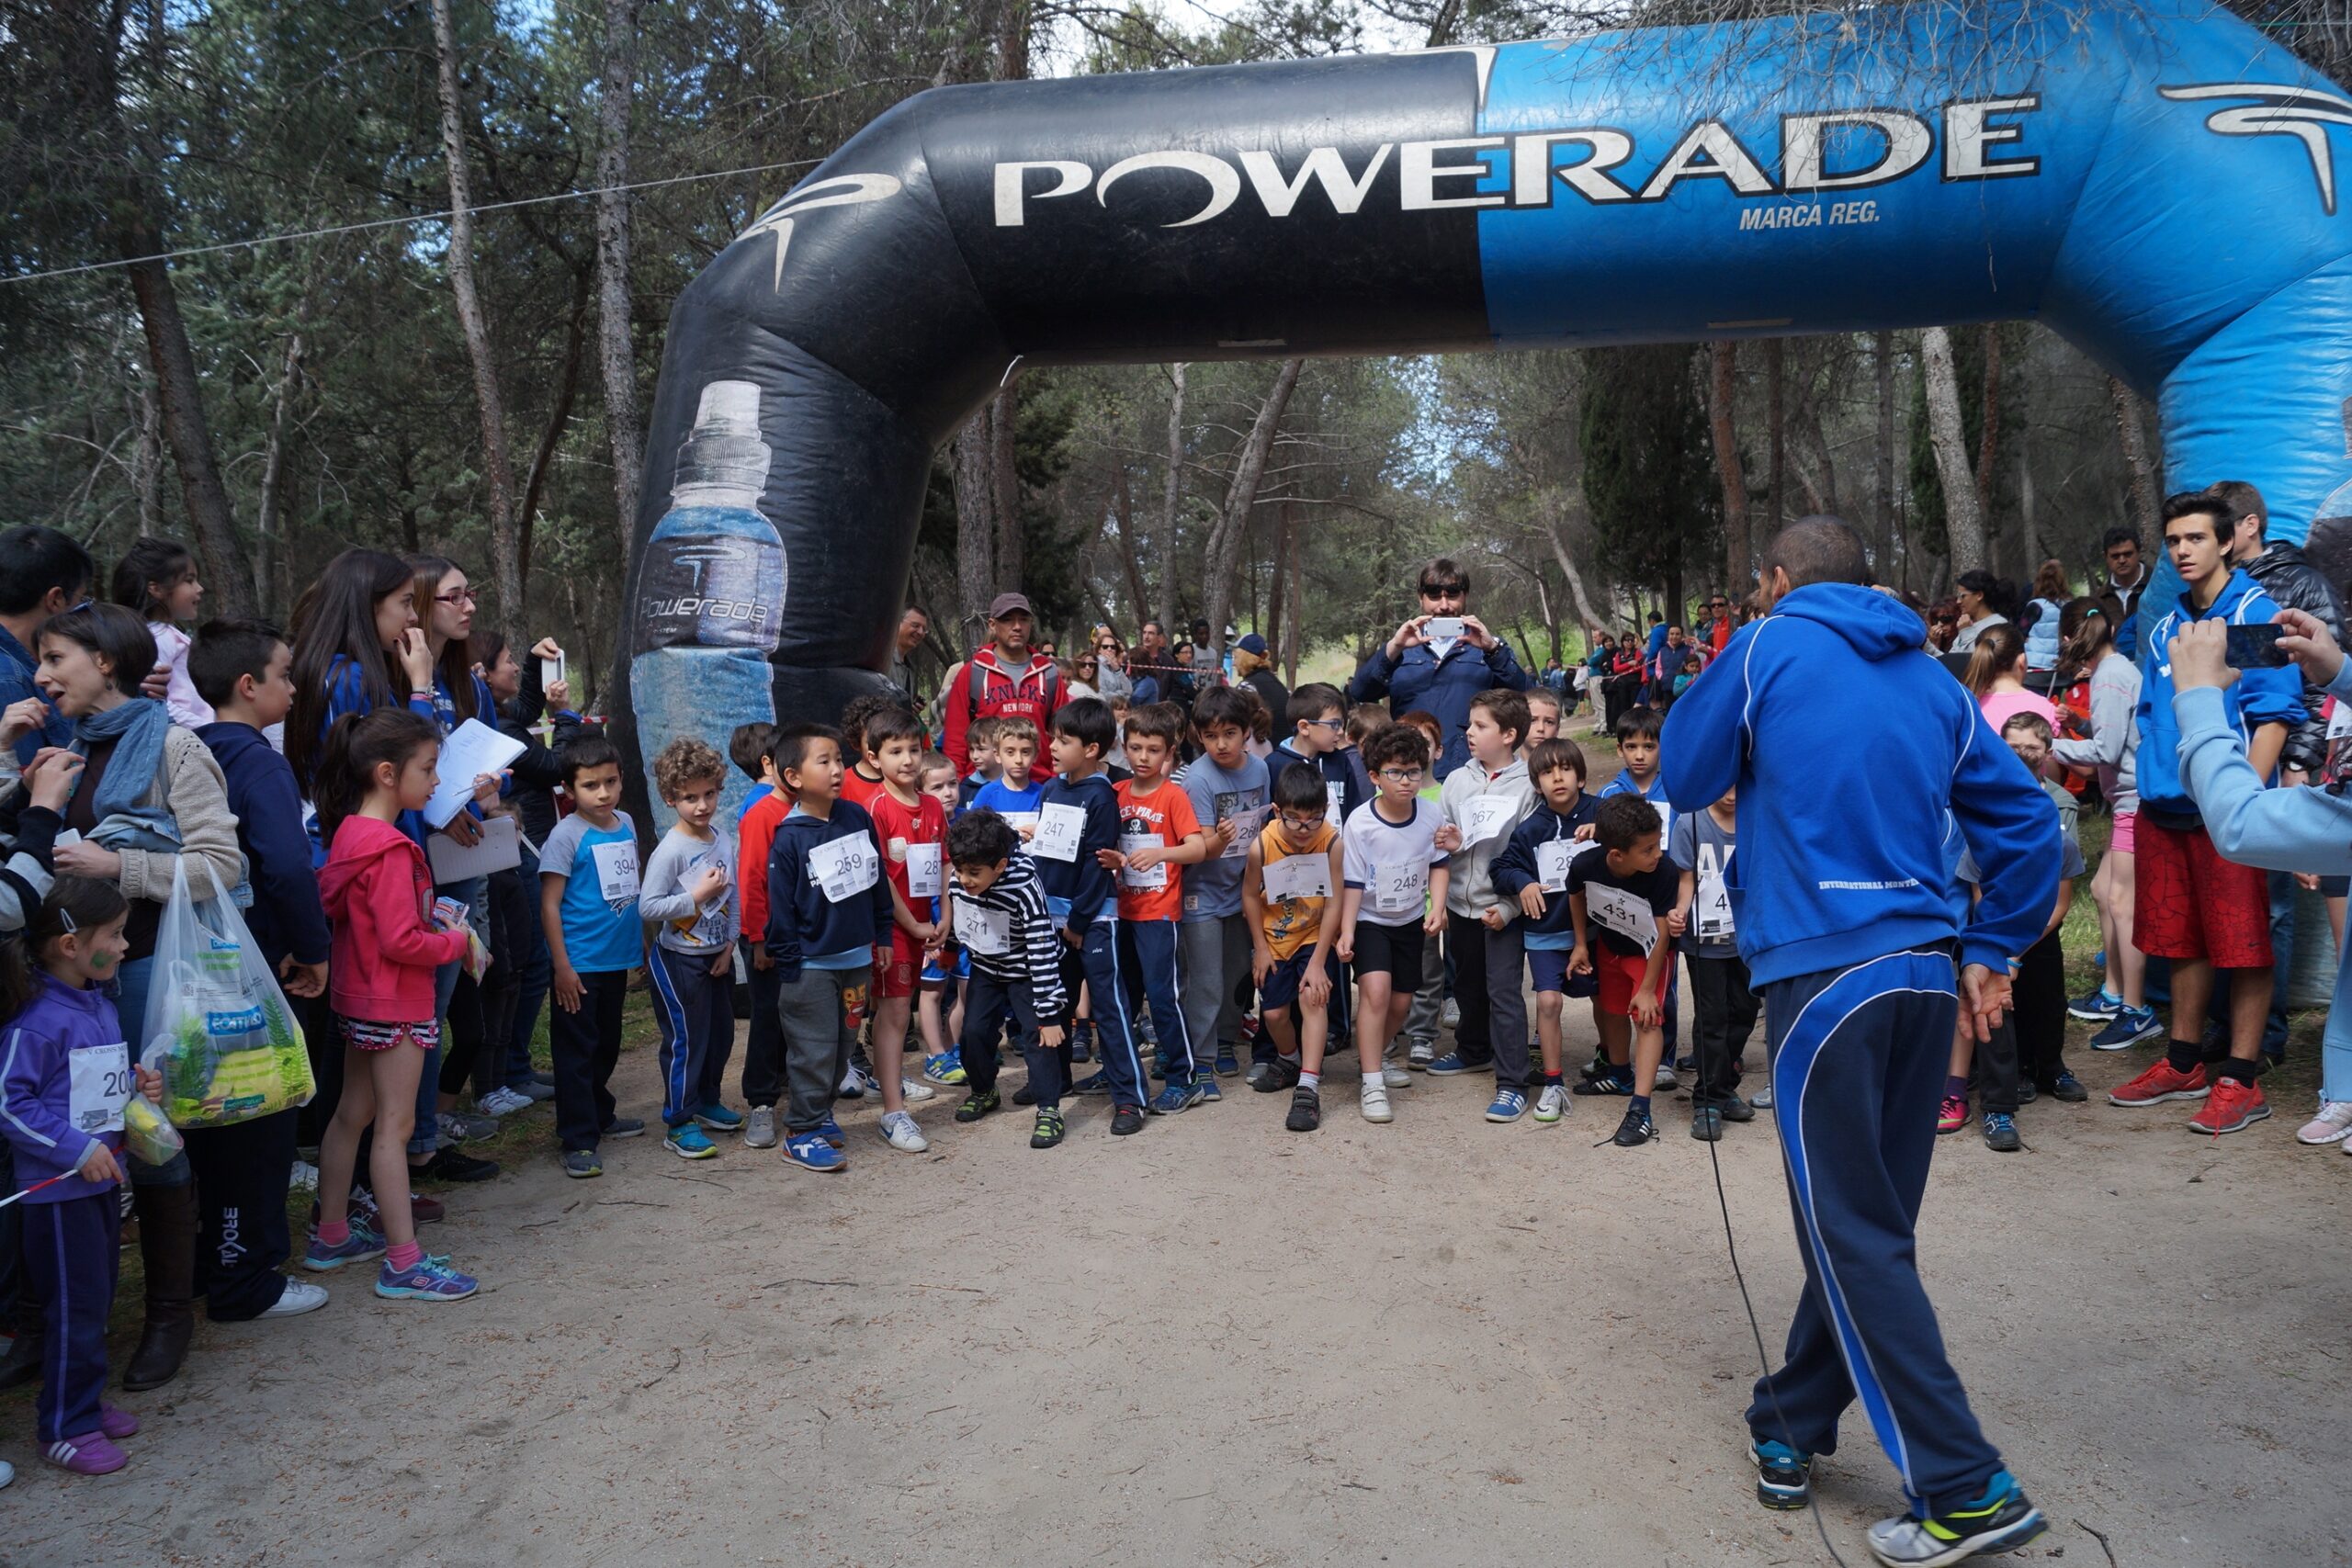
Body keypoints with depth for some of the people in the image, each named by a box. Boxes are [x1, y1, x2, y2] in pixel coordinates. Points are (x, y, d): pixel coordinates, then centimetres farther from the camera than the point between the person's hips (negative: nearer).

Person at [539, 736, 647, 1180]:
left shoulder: (626, 825, 6)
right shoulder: (567, 835, -13)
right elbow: (550, 904, -14)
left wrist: (642, 942, 16)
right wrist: (562, 966, -17)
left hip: (617, 960, 7)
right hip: (579, 965, -6)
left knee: (607, 1046, 20)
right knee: (576, 1051, 0)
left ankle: (600, 1116, 35)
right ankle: (578, 1140, 5)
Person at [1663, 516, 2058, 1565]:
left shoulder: (1769, 647, -1)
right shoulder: (1931, 680, 14)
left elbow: (1684, 779, 8)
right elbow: (2026, 819, 12)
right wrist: (1992, 953, 15)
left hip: (1825, 971, -6)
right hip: (1927, 975, 7)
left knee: (1855, 1237, -1)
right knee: (1867, 1222, 14)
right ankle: (1790, 1427, 27)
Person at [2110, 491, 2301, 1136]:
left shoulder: (2257, 614, -5)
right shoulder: (2165, 627, 14)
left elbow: (2275, 715, -11)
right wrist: (2147, 789, 12)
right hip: (2165, 809, 7)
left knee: (2242, 944, -1)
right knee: (2181, 939, 14)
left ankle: (2240, 1081, 5)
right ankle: (2185, 1064, 25)